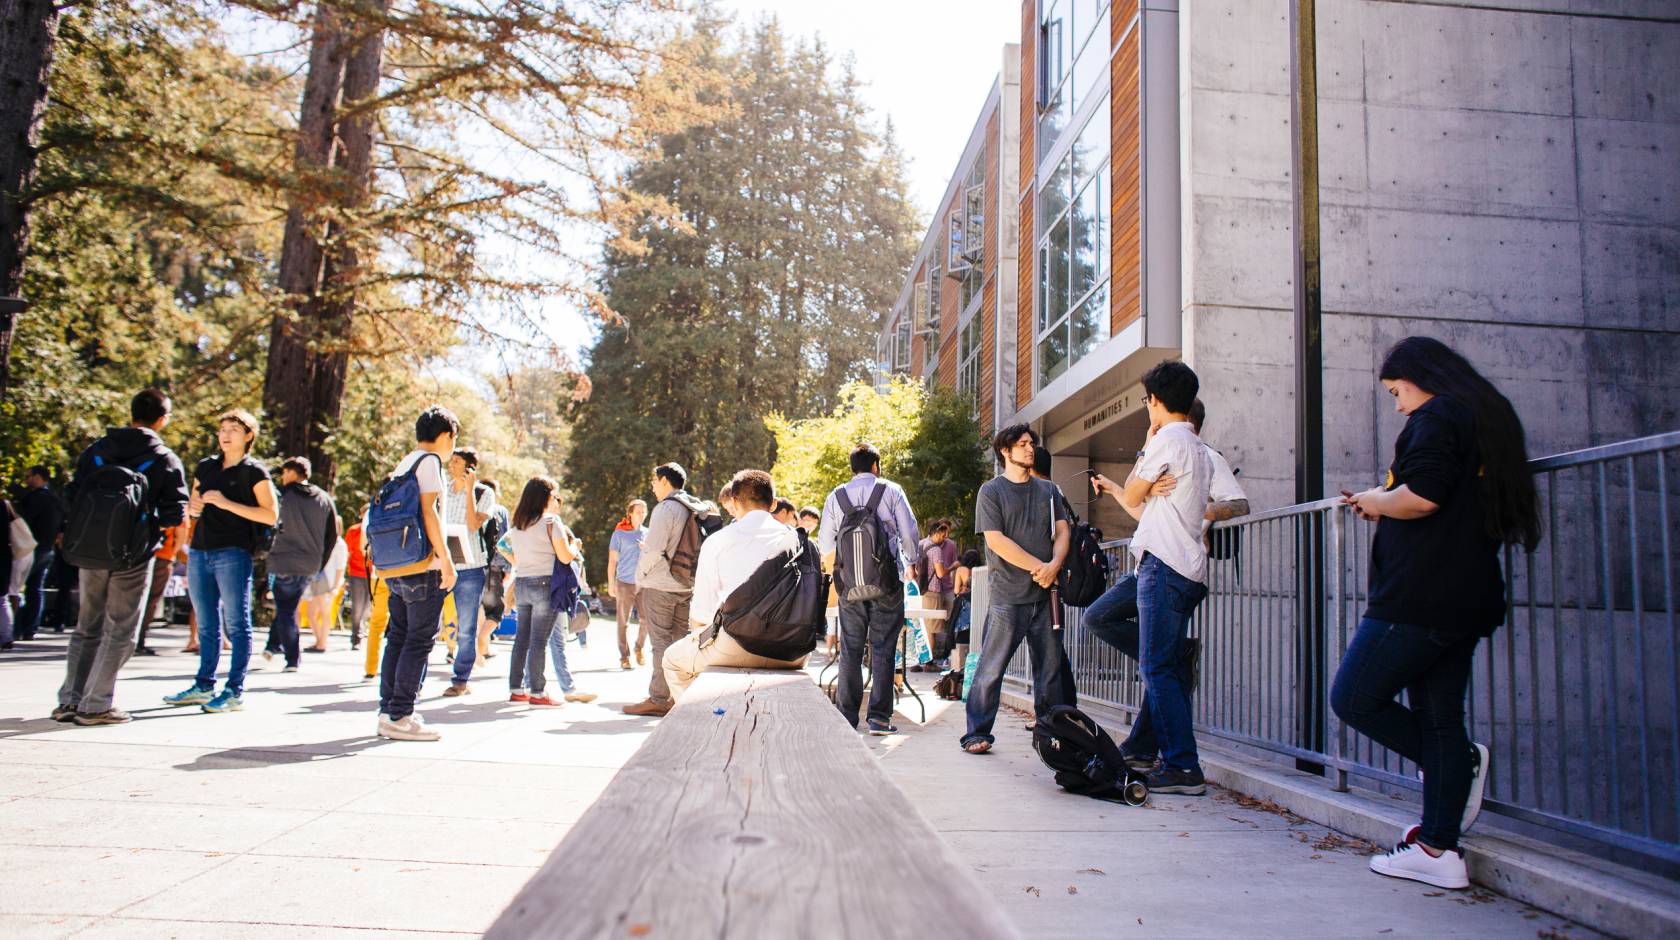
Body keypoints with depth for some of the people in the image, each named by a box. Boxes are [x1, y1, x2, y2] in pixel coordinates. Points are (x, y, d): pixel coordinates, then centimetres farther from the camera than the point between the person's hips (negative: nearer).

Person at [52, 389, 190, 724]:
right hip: (134, 556, -4)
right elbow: (174, 514, -10)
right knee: (120, 631, 4)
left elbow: (71, 497, 4)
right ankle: (96, 705, 4)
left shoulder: (96, 450, 5)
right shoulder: (166, 461, -7)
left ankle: (70, 700, 19)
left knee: (87, 627, 17)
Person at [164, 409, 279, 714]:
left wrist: (227, 504, -15)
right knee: (206, 625, 12)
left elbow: (271, 515, -9)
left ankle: (235, 692, -1)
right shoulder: (205, 467, 16)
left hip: (233, 554, -6)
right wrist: (192, 507, 3)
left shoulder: (254, 472, -1)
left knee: (236, 624, -3)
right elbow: (192, 505, 27)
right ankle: (204, 687, 20)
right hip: (199, 551, 6)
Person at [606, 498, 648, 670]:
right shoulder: (620, 533, 2)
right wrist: (611, 584, -3)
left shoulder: (647, 533, 11)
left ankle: (639, 649, 22)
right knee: (623, 622, 2)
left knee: (646, 619, -2)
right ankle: (624, 657, 10)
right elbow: (612, 560, 1)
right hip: (625, 582, -3)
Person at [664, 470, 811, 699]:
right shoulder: (795, 538, 6)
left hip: (736, 647, -3)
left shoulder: (717, 541, 0)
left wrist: (698, 630, 24)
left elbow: (700, 613, 2)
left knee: (673, 659, 23)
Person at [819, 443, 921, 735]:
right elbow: (909, 531, -1)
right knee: (883, 648, 2)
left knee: (850, 648, 8)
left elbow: (824, 541, 7)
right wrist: (911, 563, 16)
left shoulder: (836, 496, 6)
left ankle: (846, 717, 10)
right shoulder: (891, 491, -1)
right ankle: (879, 717, 1)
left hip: (849, 580, 2)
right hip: (887, 579, -2)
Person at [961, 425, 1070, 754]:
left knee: (1050, 666, 8)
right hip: (1008, 594, -5)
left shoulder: (1047, 489, 17)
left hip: (1045, 592, 5)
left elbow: (1062, 530, 10)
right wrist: (1038, 567, -11)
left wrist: (1054, 564, -10)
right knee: (991, 668, -4)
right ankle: (977, 733, 3)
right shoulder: (991, 490, 1)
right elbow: (996, 540, -9)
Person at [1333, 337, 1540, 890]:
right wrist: (1386, 506, 15)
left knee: (1352, 699, -2)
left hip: (1418, 596, -10)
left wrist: (1374, 501, -3)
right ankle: (1439, 850, 12)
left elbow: (1420, 497, -23)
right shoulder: (1489, 417, 20)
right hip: (1468, 600, 10)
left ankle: (1458, 761, 1)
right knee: (1439, 718, 9)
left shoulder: (1437, 416, -9)